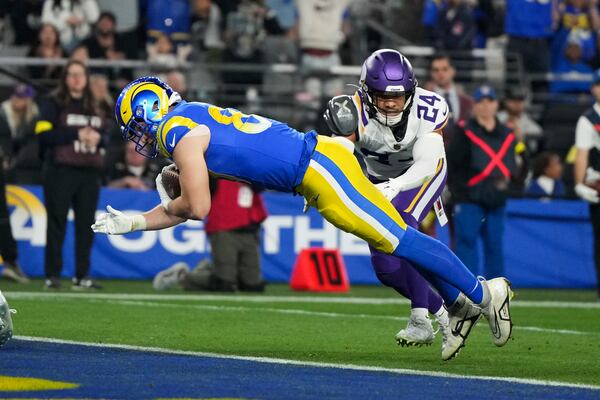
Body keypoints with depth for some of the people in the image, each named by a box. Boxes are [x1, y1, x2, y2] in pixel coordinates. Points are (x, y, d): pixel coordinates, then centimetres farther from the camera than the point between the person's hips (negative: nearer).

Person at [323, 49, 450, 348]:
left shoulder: (427, 109, -32)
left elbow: (425, 164, -39)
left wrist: (394, 187, -57)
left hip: (423, 173, -3)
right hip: (380, 178, 3)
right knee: (386, 267, -4)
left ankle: (420, 320, -26)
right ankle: (442, 311, 18)